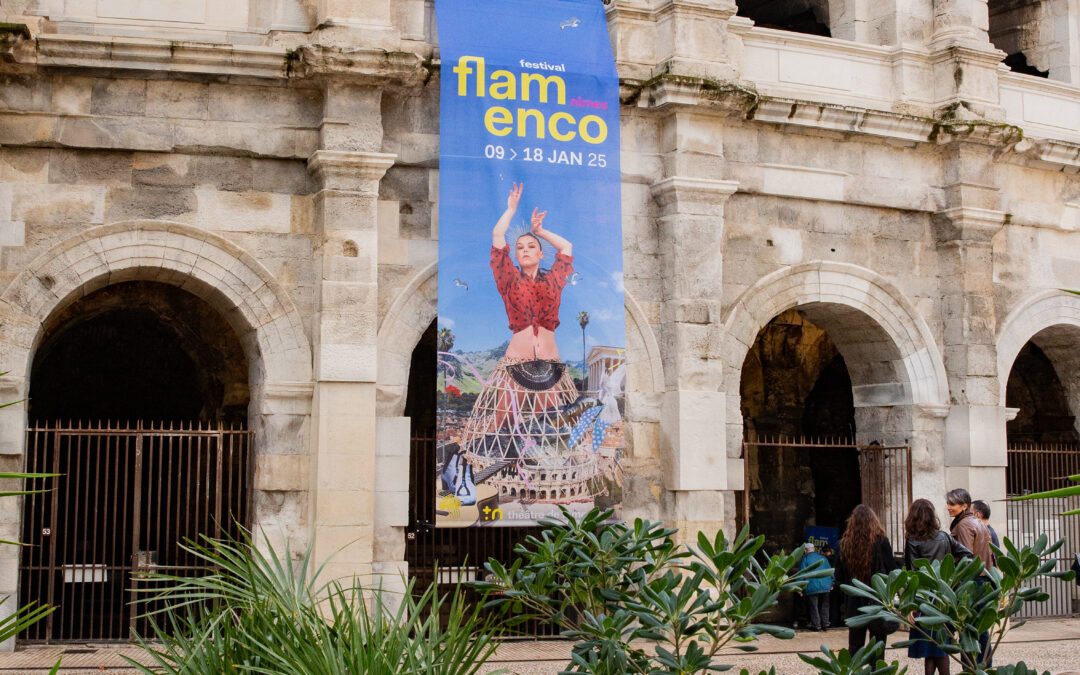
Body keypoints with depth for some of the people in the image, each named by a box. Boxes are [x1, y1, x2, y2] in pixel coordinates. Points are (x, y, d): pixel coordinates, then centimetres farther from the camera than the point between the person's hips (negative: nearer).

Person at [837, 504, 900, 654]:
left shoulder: (845, 543, -3)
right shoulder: (881, 541, -11)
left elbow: (839, 575, 2)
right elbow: (893, 569, -7)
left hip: (854, 602, 2)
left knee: (855, 645, 11)